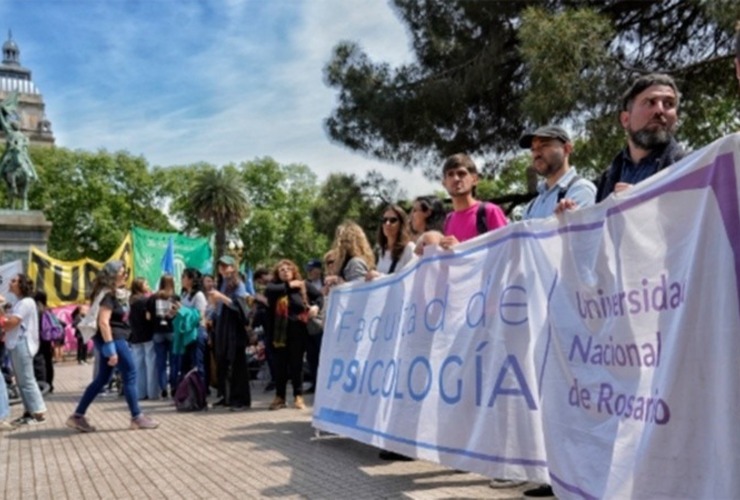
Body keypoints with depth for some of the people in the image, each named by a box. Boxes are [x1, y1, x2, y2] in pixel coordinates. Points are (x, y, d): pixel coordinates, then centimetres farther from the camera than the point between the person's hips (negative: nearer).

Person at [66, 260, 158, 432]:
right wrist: (111, 349, -26)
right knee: (130, 375, -4)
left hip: (114, 339, 10)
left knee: (102, 379, 12)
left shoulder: (109, 293, 16)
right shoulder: (107, 295, -14)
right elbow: (103, 322, -23)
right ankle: (137, 418, 3)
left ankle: (78, 416, 14)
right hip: (113, 339, -10)